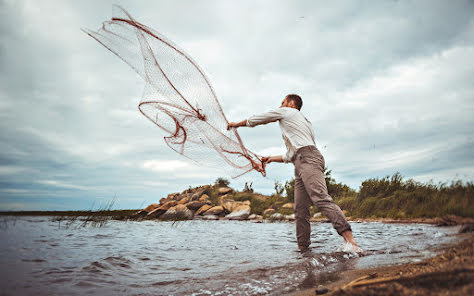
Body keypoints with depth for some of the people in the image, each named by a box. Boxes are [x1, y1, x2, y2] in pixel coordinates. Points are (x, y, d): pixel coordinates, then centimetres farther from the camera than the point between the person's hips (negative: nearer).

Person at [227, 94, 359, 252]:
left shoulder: (286, 112, 15)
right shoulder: (305, 122, 38)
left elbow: (255, 120, 20)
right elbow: (290, 156, 38)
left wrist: (236, 124, 35)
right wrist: (271, 158, 45)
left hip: (308, 158, -9)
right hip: (301, 165, 10)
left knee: (321, 198, -25)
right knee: (300, 211, 1)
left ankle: (351, 241, -35)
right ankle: (303, 249, -2)